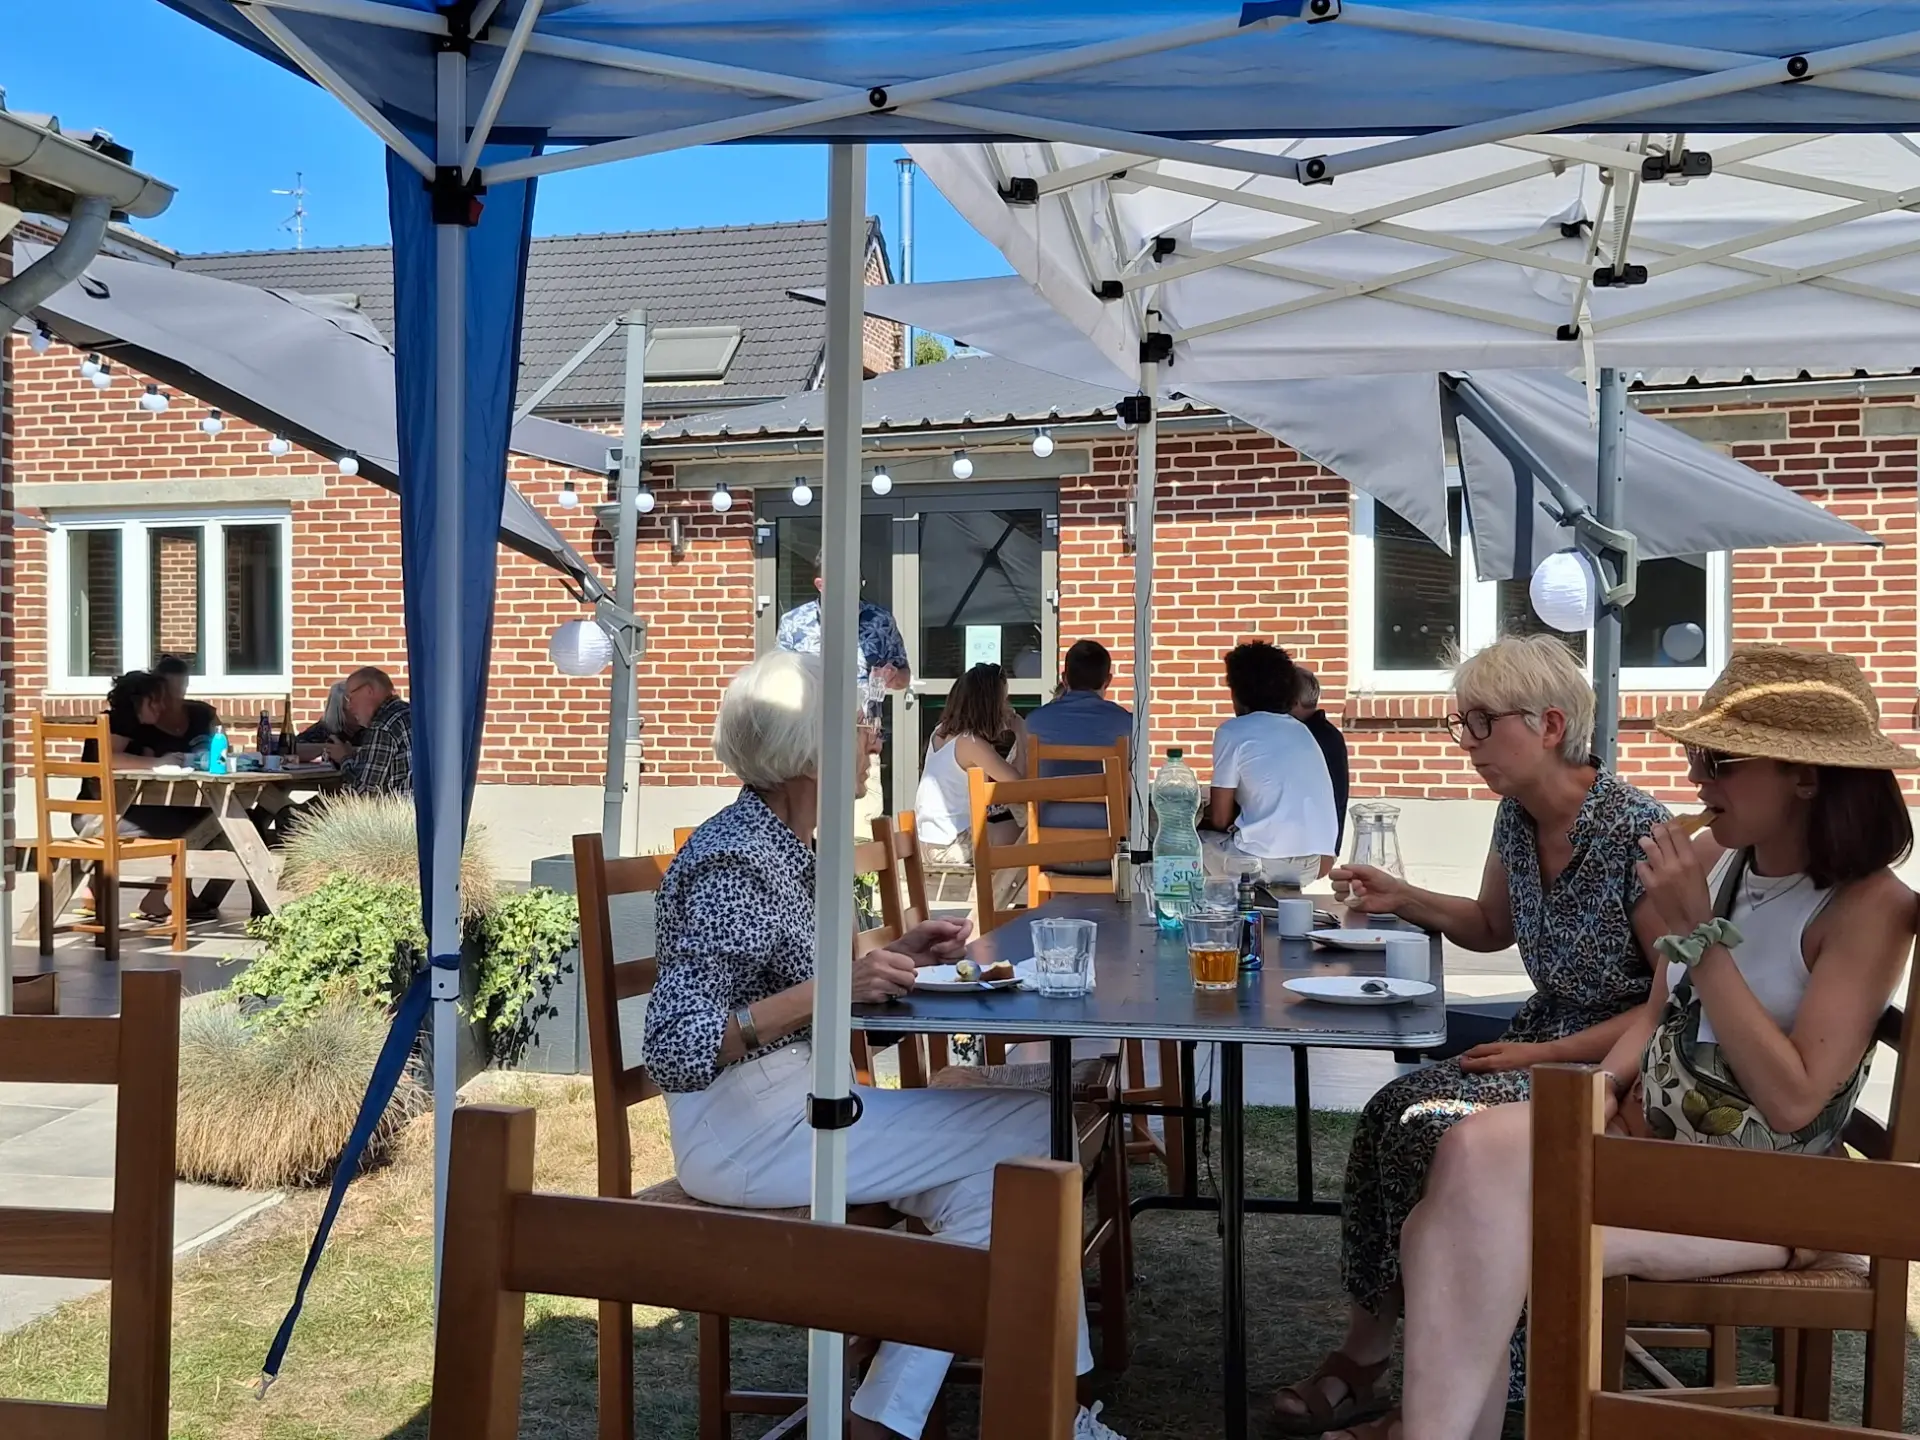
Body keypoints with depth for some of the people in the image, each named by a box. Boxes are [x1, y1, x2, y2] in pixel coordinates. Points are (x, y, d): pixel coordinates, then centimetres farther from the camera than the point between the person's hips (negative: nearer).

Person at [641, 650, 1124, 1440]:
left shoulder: (786, 844, 8)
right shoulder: (734, 862, -20)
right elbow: (674, 1051, -25)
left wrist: (893, 956, 2)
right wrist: (829, 989, -31)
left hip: (796, 1101, 9)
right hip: (746, 1127, -9)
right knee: (1032, 1129, -9)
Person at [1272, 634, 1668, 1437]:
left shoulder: (1634, 829, -19)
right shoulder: (1517, 815, 4)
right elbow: (1492, 926, 23)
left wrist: (1552, 1056, -20)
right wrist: (1403, 900, 6)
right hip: (1545, 1044, 7)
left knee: (1429, 1129, -24)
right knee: (1391, 1112, -17)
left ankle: (1369, 1359, -3)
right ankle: (1363, 1356, -7)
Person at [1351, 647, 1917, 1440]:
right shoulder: (1712, 858, 4)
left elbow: (1793, 1103, -21)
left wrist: (1697, 933, -22)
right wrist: (1605, 1083, -5)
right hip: (1650, 1136, 6)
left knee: (1495, 1239, -26)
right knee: (1480, 1149, -22)